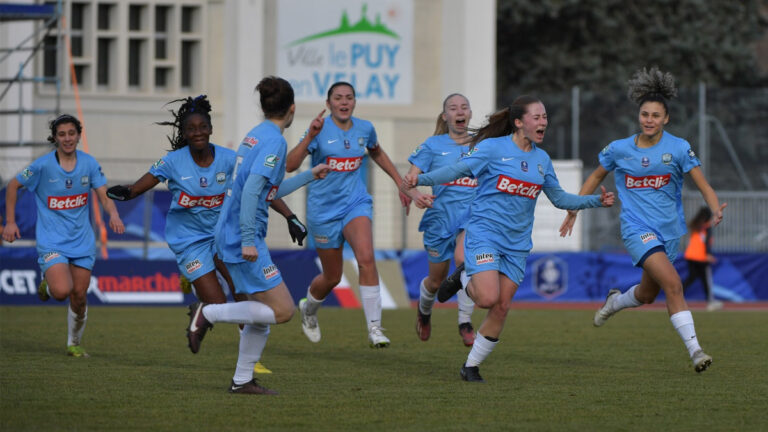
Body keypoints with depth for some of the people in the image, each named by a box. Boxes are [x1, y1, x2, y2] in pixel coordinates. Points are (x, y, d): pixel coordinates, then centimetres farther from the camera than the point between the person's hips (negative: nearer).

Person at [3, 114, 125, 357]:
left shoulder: (89, 163, -1)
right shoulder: (43, 165, -11)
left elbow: (104, 196, 1)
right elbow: (14, 186, 2)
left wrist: (113, 215, -21)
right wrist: (10, 222, -1)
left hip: (82, 241, 3)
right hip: (52, 242, -3)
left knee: (79, 296, 3)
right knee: (62, 291, -23)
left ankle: (74, 343, 26)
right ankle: (47, 285, 14)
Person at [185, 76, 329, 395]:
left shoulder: (256, 135, 16)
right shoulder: (274, 139, -12)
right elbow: (251, 189, -23)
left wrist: (310, 176, 40)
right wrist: (248, 239, -26)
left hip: (230, 236, 10)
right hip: (241, 237, -10)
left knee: (262, 313, 14)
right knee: (282, 310, -8)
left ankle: (242, 380, 17)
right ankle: (208, 313, -7)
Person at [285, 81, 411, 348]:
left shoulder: (364, 129, 2)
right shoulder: (321, 130, -12)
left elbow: (377, 153, 25)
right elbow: (290, 165, -23)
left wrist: (400, 183, 23)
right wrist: (309, 137, -35)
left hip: (355, 203, 2)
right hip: (324, 209, -2)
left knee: (366, 258, -25)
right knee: (332, 277, 9)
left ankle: (374, 328, -24)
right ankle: (308, 308, 44)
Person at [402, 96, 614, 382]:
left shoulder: (542, 159, 11)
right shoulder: (493, 148, -6)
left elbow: (560, 198, 21)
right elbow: (457, 170, -8)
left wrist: (597, 201, 10)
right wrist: (420, 180, -22)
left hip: (517, 243, 5)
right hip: (484, 232, -5)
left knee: (501, 308, 0)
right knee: (488, 299, -22)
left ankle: (471, 366, 14)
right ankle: (463, 282, 13)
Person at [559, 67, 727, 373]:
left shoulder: (679, 149, -4)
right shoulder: (619, 150, -1)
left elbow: (703, 185, -7)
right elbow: (596, 177, 16)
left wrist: (716, 209, -27)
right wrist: (573, 210, 17)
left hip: (668, 230, 3)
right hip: (637, 229, -3)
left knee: (647, 295, 16)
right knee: (673, 284, -22)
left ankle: (614, 302, 51)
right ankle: (694, 350, -23)